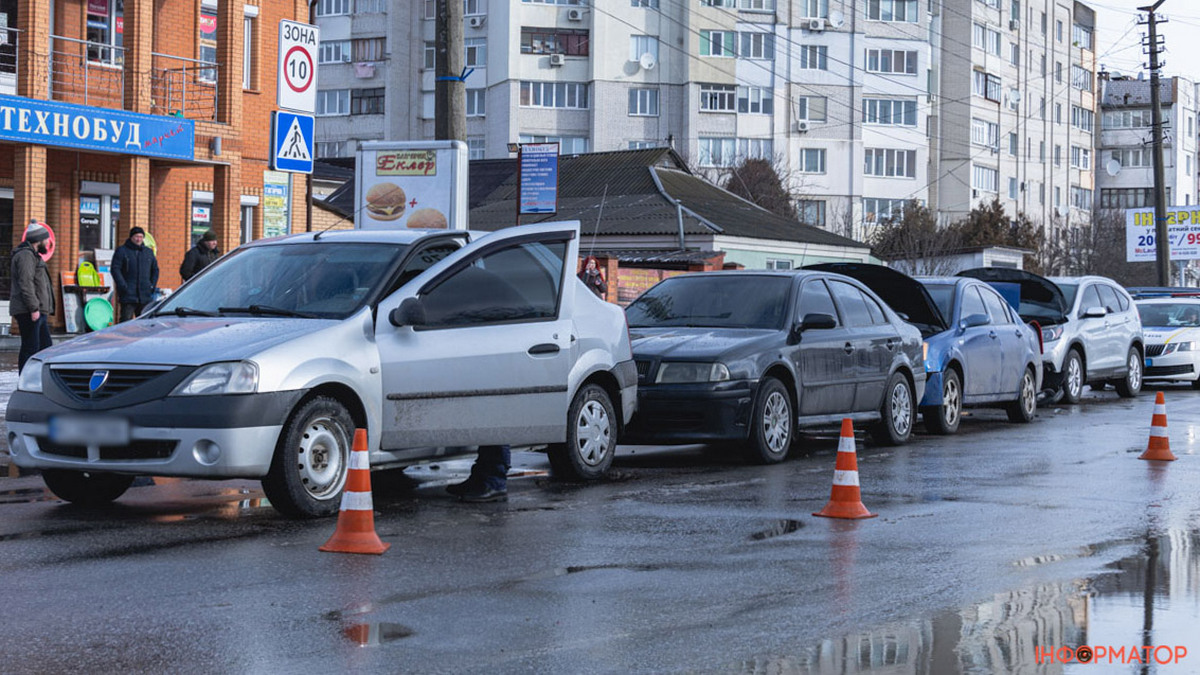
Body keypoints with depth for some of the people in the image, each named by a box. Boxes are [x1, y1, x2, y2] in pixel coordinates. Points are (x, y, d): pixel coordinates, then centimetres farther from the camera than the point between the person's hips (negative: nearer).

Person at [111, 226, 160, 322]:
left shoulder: (149, 252, 15)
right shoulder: (122, 251, 2)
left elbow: (155, 270, 21)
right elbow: (115, 269, -4)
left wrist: (152, 287, 7)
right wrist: (123, 286, -14)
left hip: (145, 296, 4)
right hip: (128, 295, -4)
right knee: (126, 320, -9)